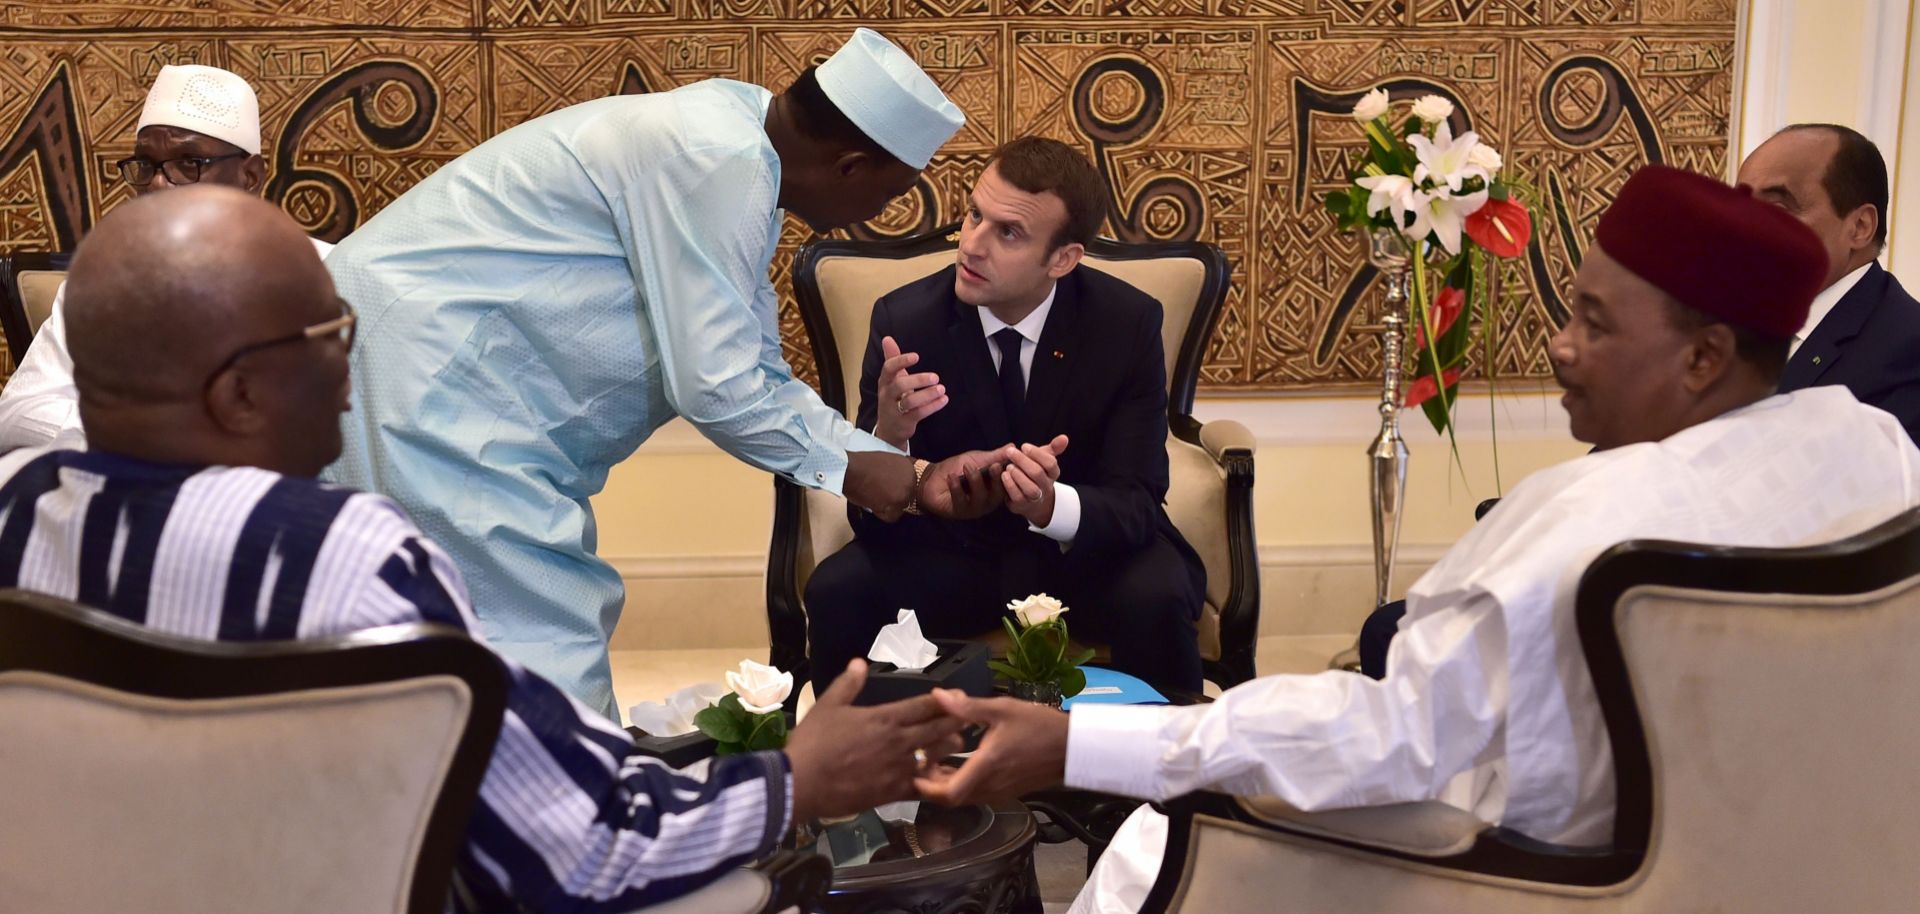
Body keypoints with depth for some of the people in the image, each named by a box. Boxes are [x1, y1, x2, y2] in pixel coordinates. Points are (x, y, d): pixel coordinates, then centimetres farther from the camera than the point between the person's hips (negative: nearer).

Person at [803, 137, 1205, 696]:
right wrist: (888, 438, -38)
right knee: (836, 591, -26)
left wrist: (1052, 505, -40)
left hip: (1085, 553, -1)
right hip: (949, 555, 1)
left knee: (1156, 598, -31)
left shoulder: (1128, 324, -15)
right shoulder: (904, 319, -14)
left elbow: (1136, 504, -17)